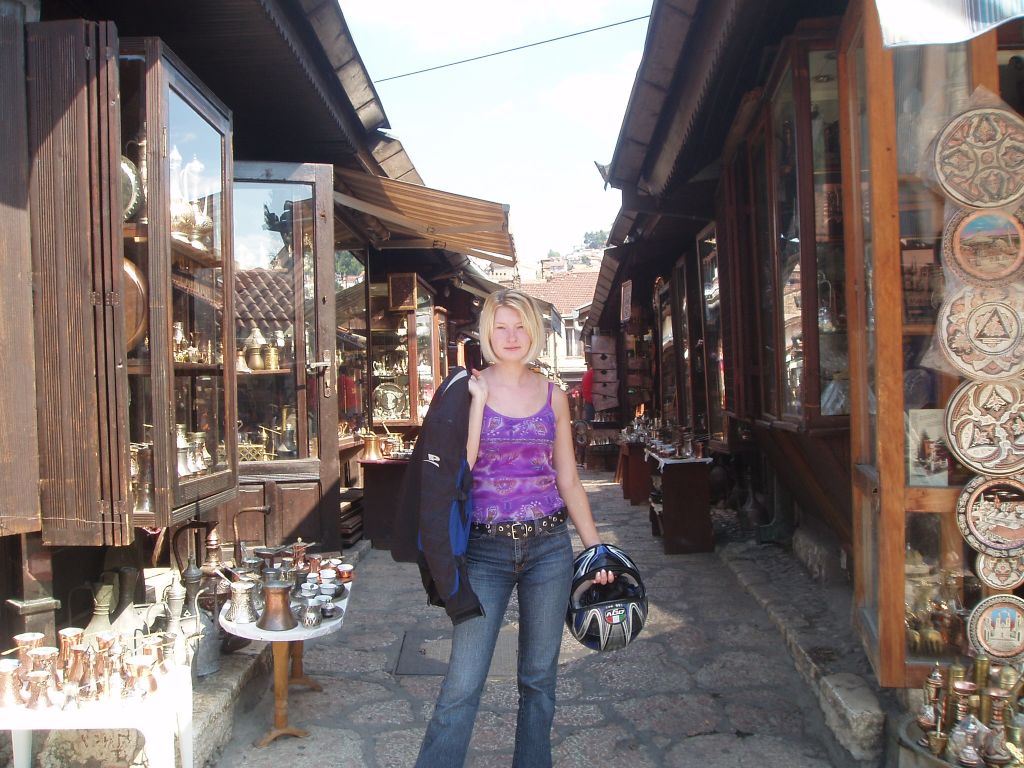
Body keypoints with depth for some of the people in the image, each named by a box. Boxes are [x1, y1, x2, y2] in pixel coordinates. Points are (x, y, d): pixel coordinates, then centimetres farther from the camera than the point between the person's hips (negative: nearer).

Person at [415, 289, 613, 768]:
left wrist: (595, 547, 8)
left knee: (539, 675, 13)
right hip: (485, 548, -3)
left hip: (549, 545, 3)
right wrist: (479, 401, -16)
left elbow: (569, 481, 11)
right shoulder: (468, 390, -1)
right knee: (463, 684, -4)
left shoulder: (553, 396, 7)